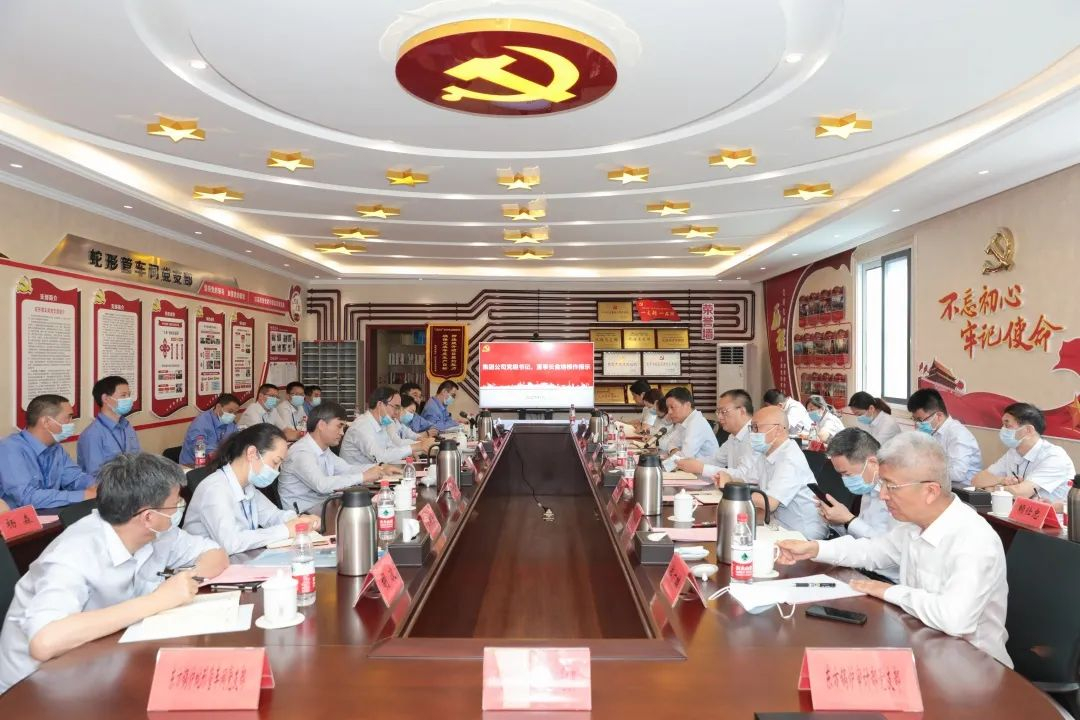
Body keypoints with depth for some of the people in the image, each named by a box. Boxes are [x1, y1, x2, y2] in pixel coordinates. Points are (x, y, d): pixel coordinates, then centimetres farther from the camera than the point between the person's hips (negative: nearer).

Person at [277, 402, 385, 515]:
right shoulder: (301, 453, -21)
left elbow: (347, 469, 14)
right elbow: (321, 484, -34)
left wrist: (379, 469, -1)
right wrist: (363, 476, -32)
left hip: (323, 503, 9)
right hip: (303, 513, -9)